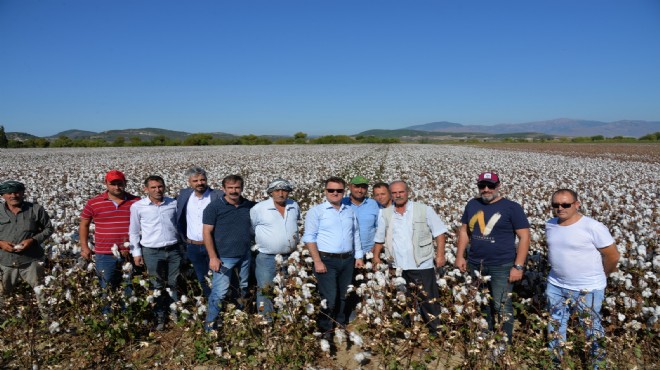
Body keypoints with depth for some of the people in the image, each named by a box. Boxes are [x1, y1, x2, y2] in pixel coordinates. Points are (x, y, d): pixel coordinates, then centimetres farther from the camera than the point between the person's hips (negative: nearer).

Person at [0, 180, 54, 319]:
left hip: (31, 260, -2)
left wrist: (33, 240, -14)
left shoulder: (36, 209, -6)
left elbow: (48, 229, 2)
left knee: (41, 292, 7)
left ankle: (48, 319, 21)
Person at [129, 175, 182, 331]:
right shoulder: (137, 206, -4)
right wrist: (136, 252, 1)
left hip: (174, 250, 2)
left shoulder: (174, 204, 0)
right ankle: (160, 318, 23)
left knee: (174, 285, 11)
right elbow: (134, 232, 4)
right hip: (152, 252, -1)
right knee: (157, 287, 8)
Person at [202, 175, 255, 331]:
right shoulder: (214, 207, -12)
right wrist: (213, 257, -16)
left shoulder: (250, 206, -1)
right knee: (219, 291, -3)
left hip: (245, 255, 4)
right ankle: (210, 321, 16)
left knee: (244, 287, 21)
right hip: (223, 257, -4)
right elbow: (207, 232, -12)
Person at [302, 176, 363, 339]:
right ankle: (325, 331, 11)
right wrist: (317, 262, -14)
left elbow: (356, 235, 19)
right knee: (329, 299, -7)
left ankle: (342, 327, 26)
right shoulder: (316, 211, -4)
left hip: (348, 260, 5)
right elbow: (309, 238, -8)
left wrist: (359, 256, 12)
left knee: (343, 297, 12)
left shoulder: (350, 211, 12)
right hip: (326, 260, -5)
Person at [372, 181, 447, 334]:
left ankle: (436, 332, 20)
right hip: (397, 268, 4)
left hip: (422, 266, -3)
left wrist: (440, 255, -9)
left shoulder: (424, 210, -5)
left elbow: (439, 233, -4)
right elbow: (379, 238, 14)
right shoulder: (385, 214, 5)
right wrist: (376, 257, 9)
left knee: (428, 301, 5)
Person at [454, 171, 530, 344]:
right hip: (476, 265, 5)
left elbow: (524, 237, -8)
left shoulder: (512, 207, -8)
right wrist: (460, 256, 7)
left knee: (502, 307, -3)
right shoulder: (472, 204, 6)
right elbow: (464, 230, 13)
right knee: (483, 304, 16)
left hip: (502, 266, -4)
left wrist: (518, 266, -13)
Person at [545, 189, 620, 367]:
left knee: (591, 329, 11)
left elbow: (612, 255, -10)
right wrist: (559, 270, 13)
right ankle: (555, 361, 36)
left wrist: (598, 277, 3)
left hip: (588, 289, -5)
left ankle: (598, 362, 33)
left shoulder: (593, 227, -19)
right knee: (555, 326, 18)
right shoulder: (550, 225, -1)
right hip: (555, 286, 6)